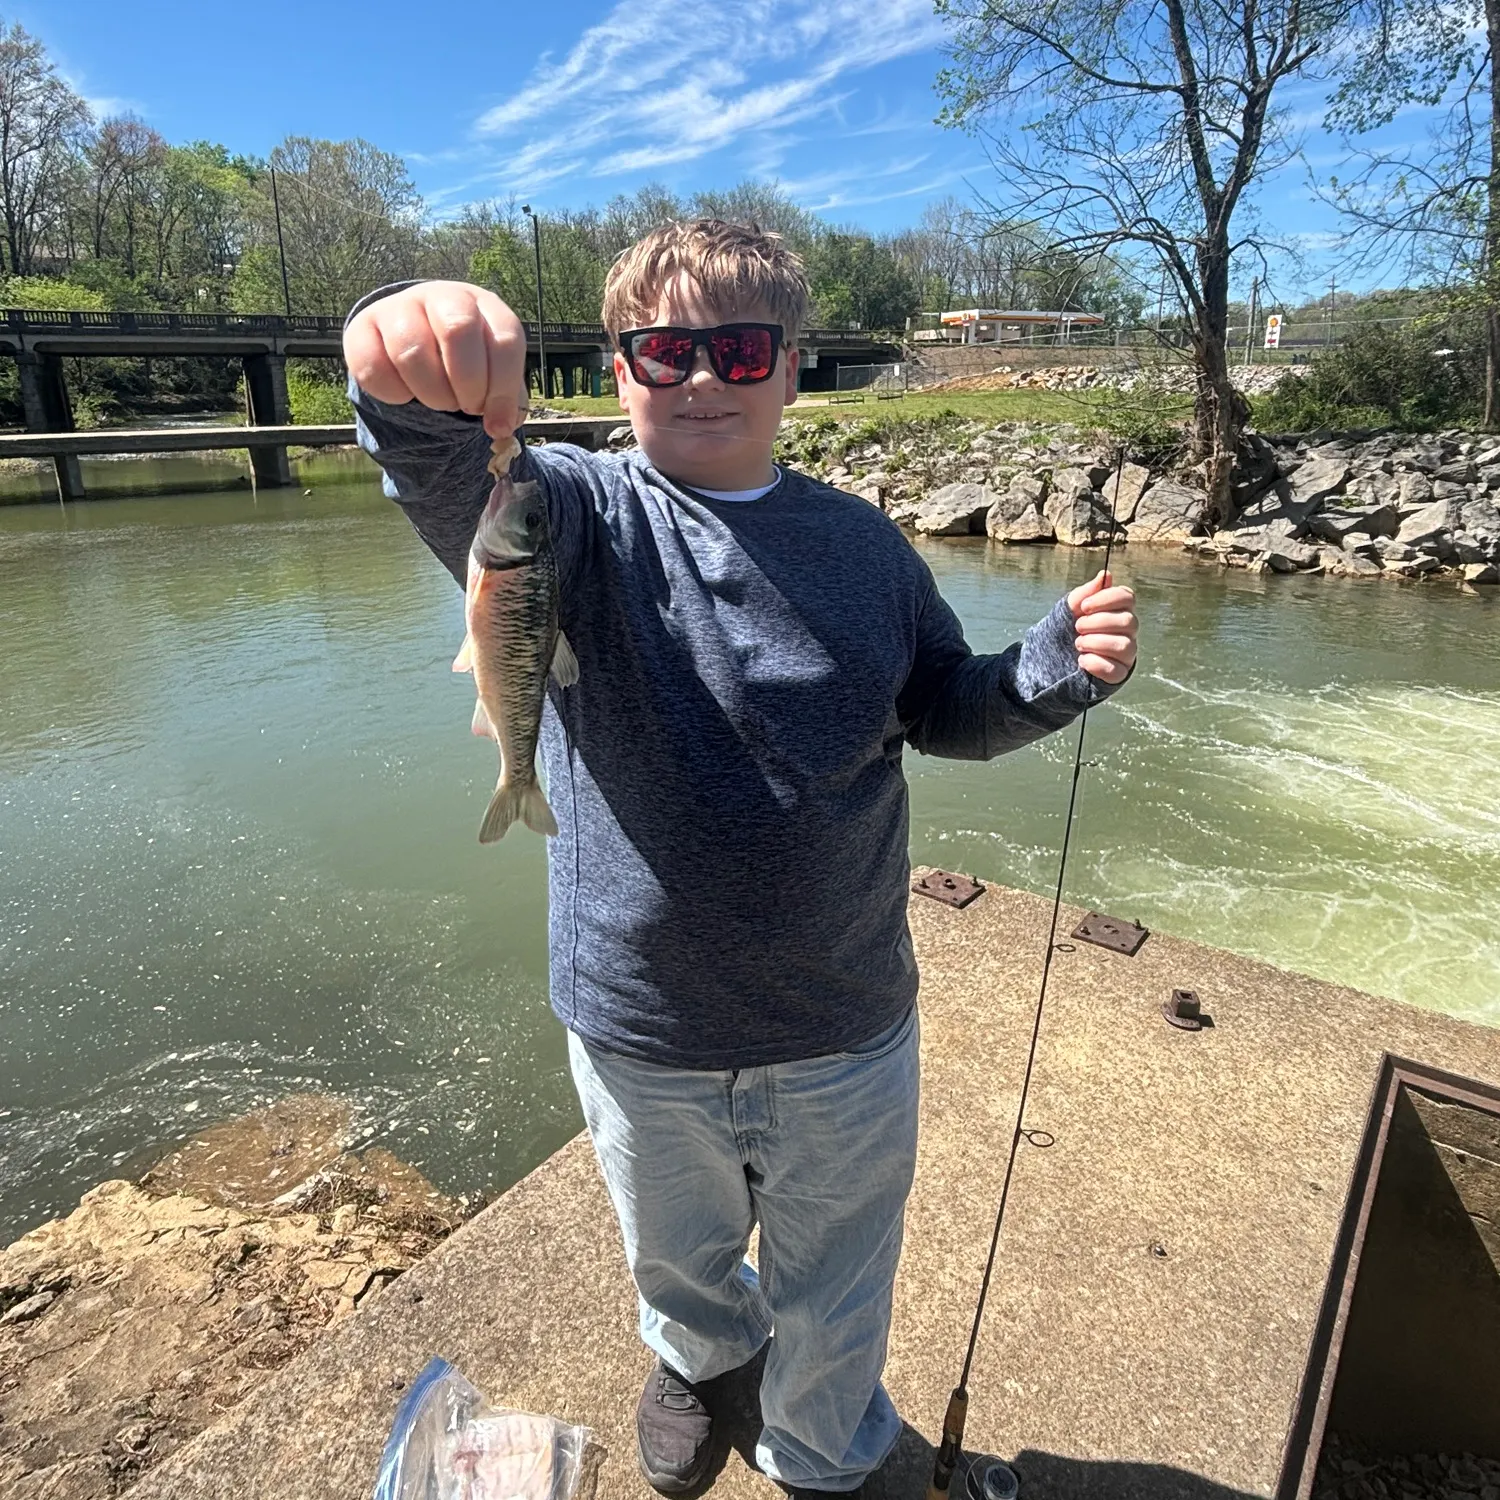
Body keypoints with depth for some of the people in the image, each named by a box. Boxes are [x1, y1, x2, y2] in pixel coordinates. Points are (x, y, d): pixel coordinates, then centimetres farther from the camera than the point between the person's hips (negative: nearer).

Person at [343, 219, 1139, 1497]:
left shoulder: (862, 542, -2)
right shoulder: (584, 514, -10)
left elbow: (948, 713, 6)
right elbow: (458, 483, -32)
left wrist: (1059, 666, -13)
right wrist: (422, 392, -55)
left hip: (846, 1042, 1)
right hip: (639, 1040, 0)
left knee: (834, 1315, 24)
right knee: (677, 1259, 31)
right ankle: (699, 1354, 67)